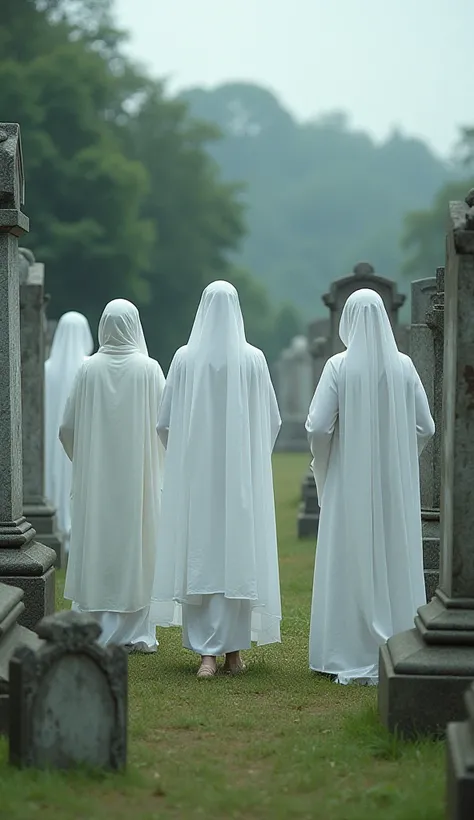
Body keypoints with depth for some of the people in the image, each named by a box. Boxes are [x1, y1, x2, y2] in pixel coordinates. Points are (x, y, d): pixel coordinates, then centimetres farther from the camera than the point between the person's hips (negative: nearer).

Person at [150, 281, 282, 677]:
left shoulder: (185, 358, -3)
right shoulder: (253, 359, -3)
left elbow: (165, 423, 1)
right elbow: (272, 421, 2)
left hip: (195, 474, 0)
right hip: (243, 476, 0)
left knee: (200, 557, 2)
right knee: (239, 556, 6)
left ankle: (207, 652, -5)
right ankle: (234, 650, 10)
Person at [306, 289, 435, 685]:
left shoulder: (339, 367, -10)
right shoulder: (403, 366, -2)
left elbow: (318, 426, -13)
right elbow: (425, 427, 2)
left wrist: (324, 465, 5)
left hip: (350, 484, -2)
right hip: (397, 486, 2)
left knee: (351, 565, 4)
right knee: (395, 563, 9)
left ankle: (353, 657, 5)